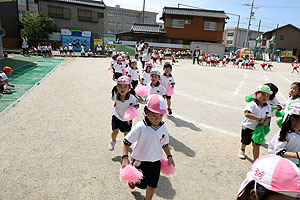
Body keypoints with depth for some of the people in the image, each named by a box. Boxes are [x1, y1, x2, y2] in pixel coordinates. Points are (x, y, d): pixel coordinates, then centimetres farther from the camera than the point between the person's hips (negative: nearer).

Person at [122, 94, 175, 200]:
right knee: (140, 183, 16)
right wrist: (125, 158, -25)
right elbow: (126, 142, -19)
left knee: (152, 185, 17)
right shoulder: (140, 127, -23)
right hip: (141, 161, -4)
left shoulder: (163, 127, -7)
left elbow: (165, 143, 8)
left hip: (156, 162, 4)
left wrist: (169, 156, 6)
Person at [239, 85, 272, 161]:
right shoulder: (252, 104, -20)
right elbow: (247, 114, -34)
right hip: (248, 128, -3)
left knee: (256, 146, 5)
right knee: (245, 142, 17)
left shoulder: (268, 107, -3)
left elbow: (268, 118, -2)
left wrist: (263, 124, -21)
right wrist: (259, 119, -32)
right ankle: (242, 150, 50)